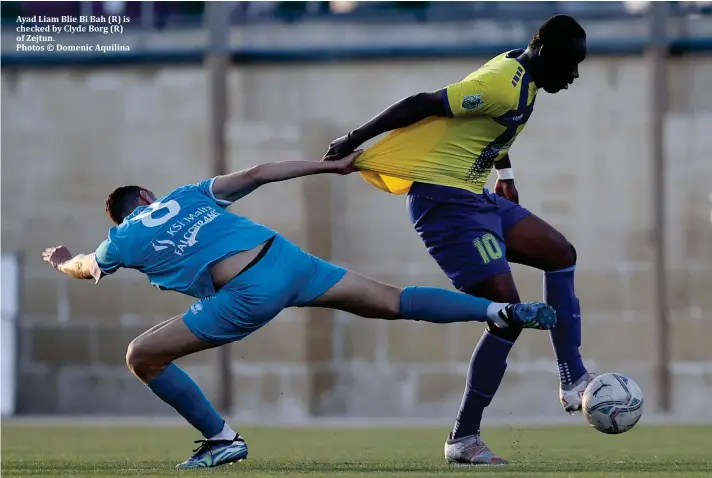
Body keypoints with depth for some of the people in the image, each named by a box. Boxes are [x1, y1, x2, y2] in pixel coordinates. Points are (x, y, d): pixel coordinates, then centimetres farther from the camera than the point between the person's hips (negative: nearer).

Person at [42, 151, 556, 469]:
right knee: (391, 302, 13)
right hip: (289, 259, 5)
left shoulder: (124, 241, 18)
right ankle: (500, 310, 1)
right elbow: (258, 173, 17)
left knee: (143, 356, 6)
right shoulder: (189, 195, 24)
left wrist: (61, 261, 63)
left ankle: (222, 439, 8)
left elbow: (85, 269, 40)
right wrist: (331, 165, 20)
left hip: (249, 294, -5)